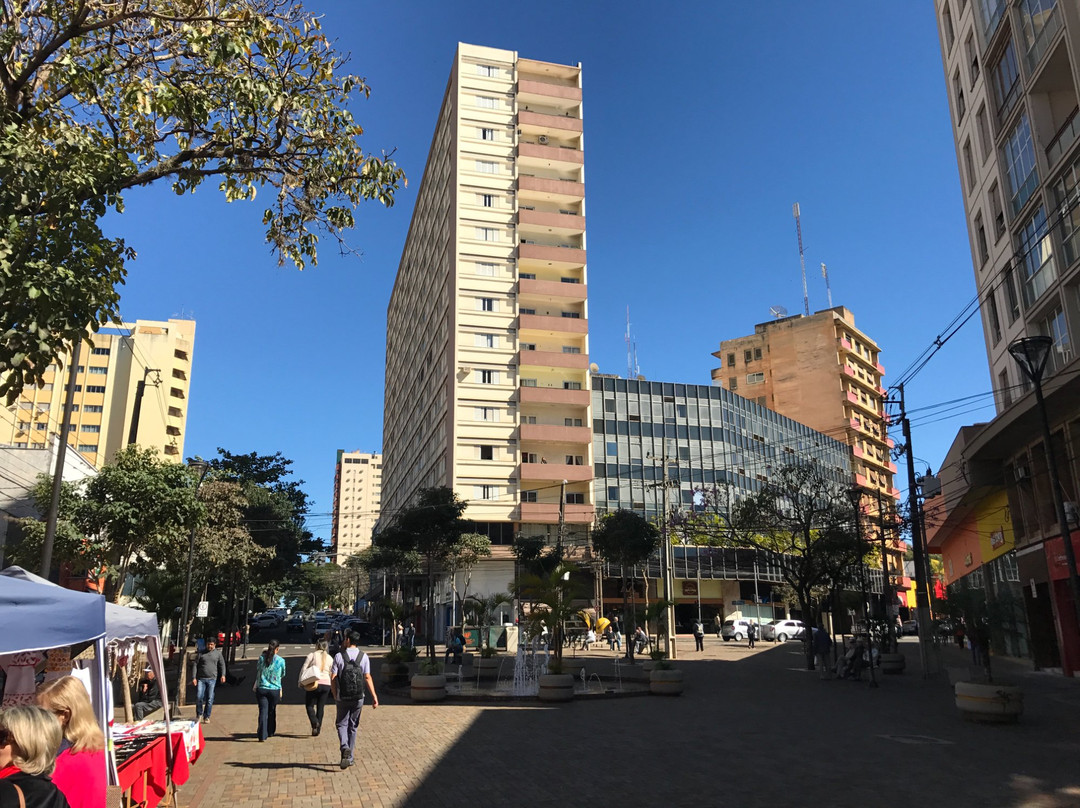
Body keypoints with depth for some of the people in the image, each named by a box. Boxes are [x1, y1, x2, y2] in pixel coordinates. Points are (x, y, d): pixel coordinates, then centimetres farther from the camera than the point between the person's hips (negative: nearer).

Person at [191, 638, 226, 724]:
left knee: (209, 699, 0)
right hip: (201, 678, 0)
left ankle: (206, 717, 11)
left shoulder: (218, 653, 9)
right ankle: (199, 714, 16)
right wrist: (194, 677, -4)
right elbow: (195, 665, 5)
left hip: (212, 679, 0)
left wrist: (223, 675, -3)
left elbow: (222, 664, 11)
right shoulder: (201, 654, 6)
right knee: (198, 697, -6)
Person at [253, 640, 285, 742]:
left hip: (261, 689, 0)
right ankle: (270, 732, 31)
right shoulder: (281, 661, -5)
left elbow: (258, 670, 12)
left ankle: (262, 735, -10)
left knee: (263, 711, 0)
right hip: (275, 690, 0)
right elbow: (283, 675, 10)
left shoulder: (261, 658, -4)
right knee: (272, 711, 18)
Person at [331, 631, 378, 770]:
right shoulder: (364, 656, -1)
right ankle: (350, 757, 17)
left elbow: (333, 677, -8)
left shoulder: (339, 656, -6)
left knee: (342, 723, 11)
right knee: (353, 725, 14)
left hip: (343, 697, -2)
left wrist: (335, 695, 5)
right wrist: (374, 696, -6)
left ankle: (345, 748, -15)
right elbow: (367, 677, -6)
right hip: (358, 697, 2)